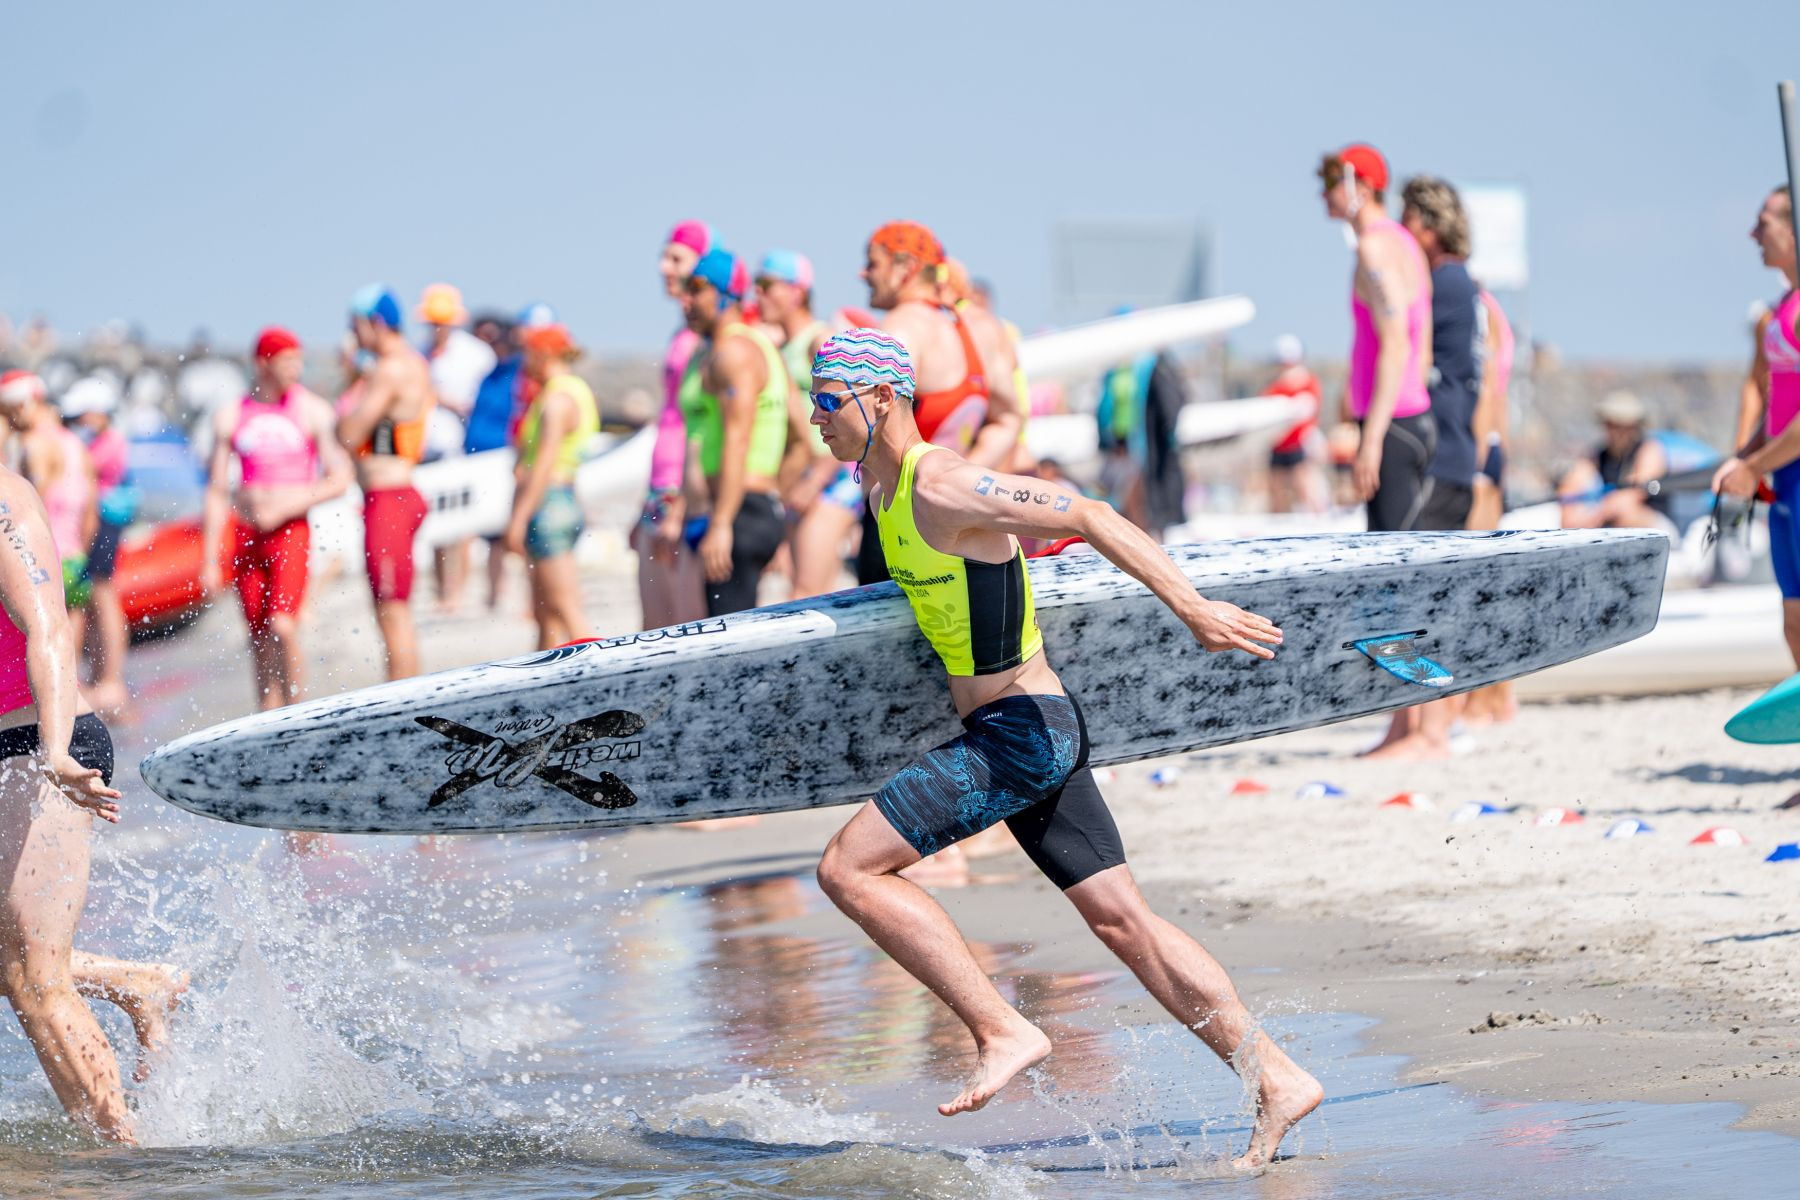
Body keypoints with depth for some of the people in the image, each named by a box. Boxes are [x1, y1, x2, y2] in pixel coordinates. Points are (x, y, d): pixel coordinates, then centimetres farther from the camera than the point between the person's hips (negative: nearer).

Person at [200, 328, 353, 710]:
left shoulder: (313, 411, -1)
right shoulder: (230, 417, 6)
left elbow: (339, 479, -3)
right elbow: (216, 492, 9)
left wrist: (282, 508, -13)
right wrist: (210, 559, 5)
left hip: (291, 533, -3)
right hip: (245, 536, 3)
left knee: (282, 626, -20)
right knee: (259, 642, 5)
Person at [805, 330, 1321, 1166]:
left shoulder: (943, 487, -18)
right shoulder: (882, 486, 10)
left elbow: (1087, 517, -22)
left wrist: (1192, 607, -26)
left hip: (1020, 735, -10)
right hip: (1034, 735, 10)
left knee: (849, 868, -12)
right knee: (1120, 919, 10)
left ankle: (1002, 1032, -11)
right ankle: (1276, 1078, 12)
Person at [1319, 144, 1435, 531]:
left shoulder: (1375, 246, -12)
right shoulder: (1402, 241, 19)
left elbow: (1395, 347, -21)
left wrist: (1372, 439, -24)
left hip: (1392, 426, -10)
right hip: (1416, 418, 10)